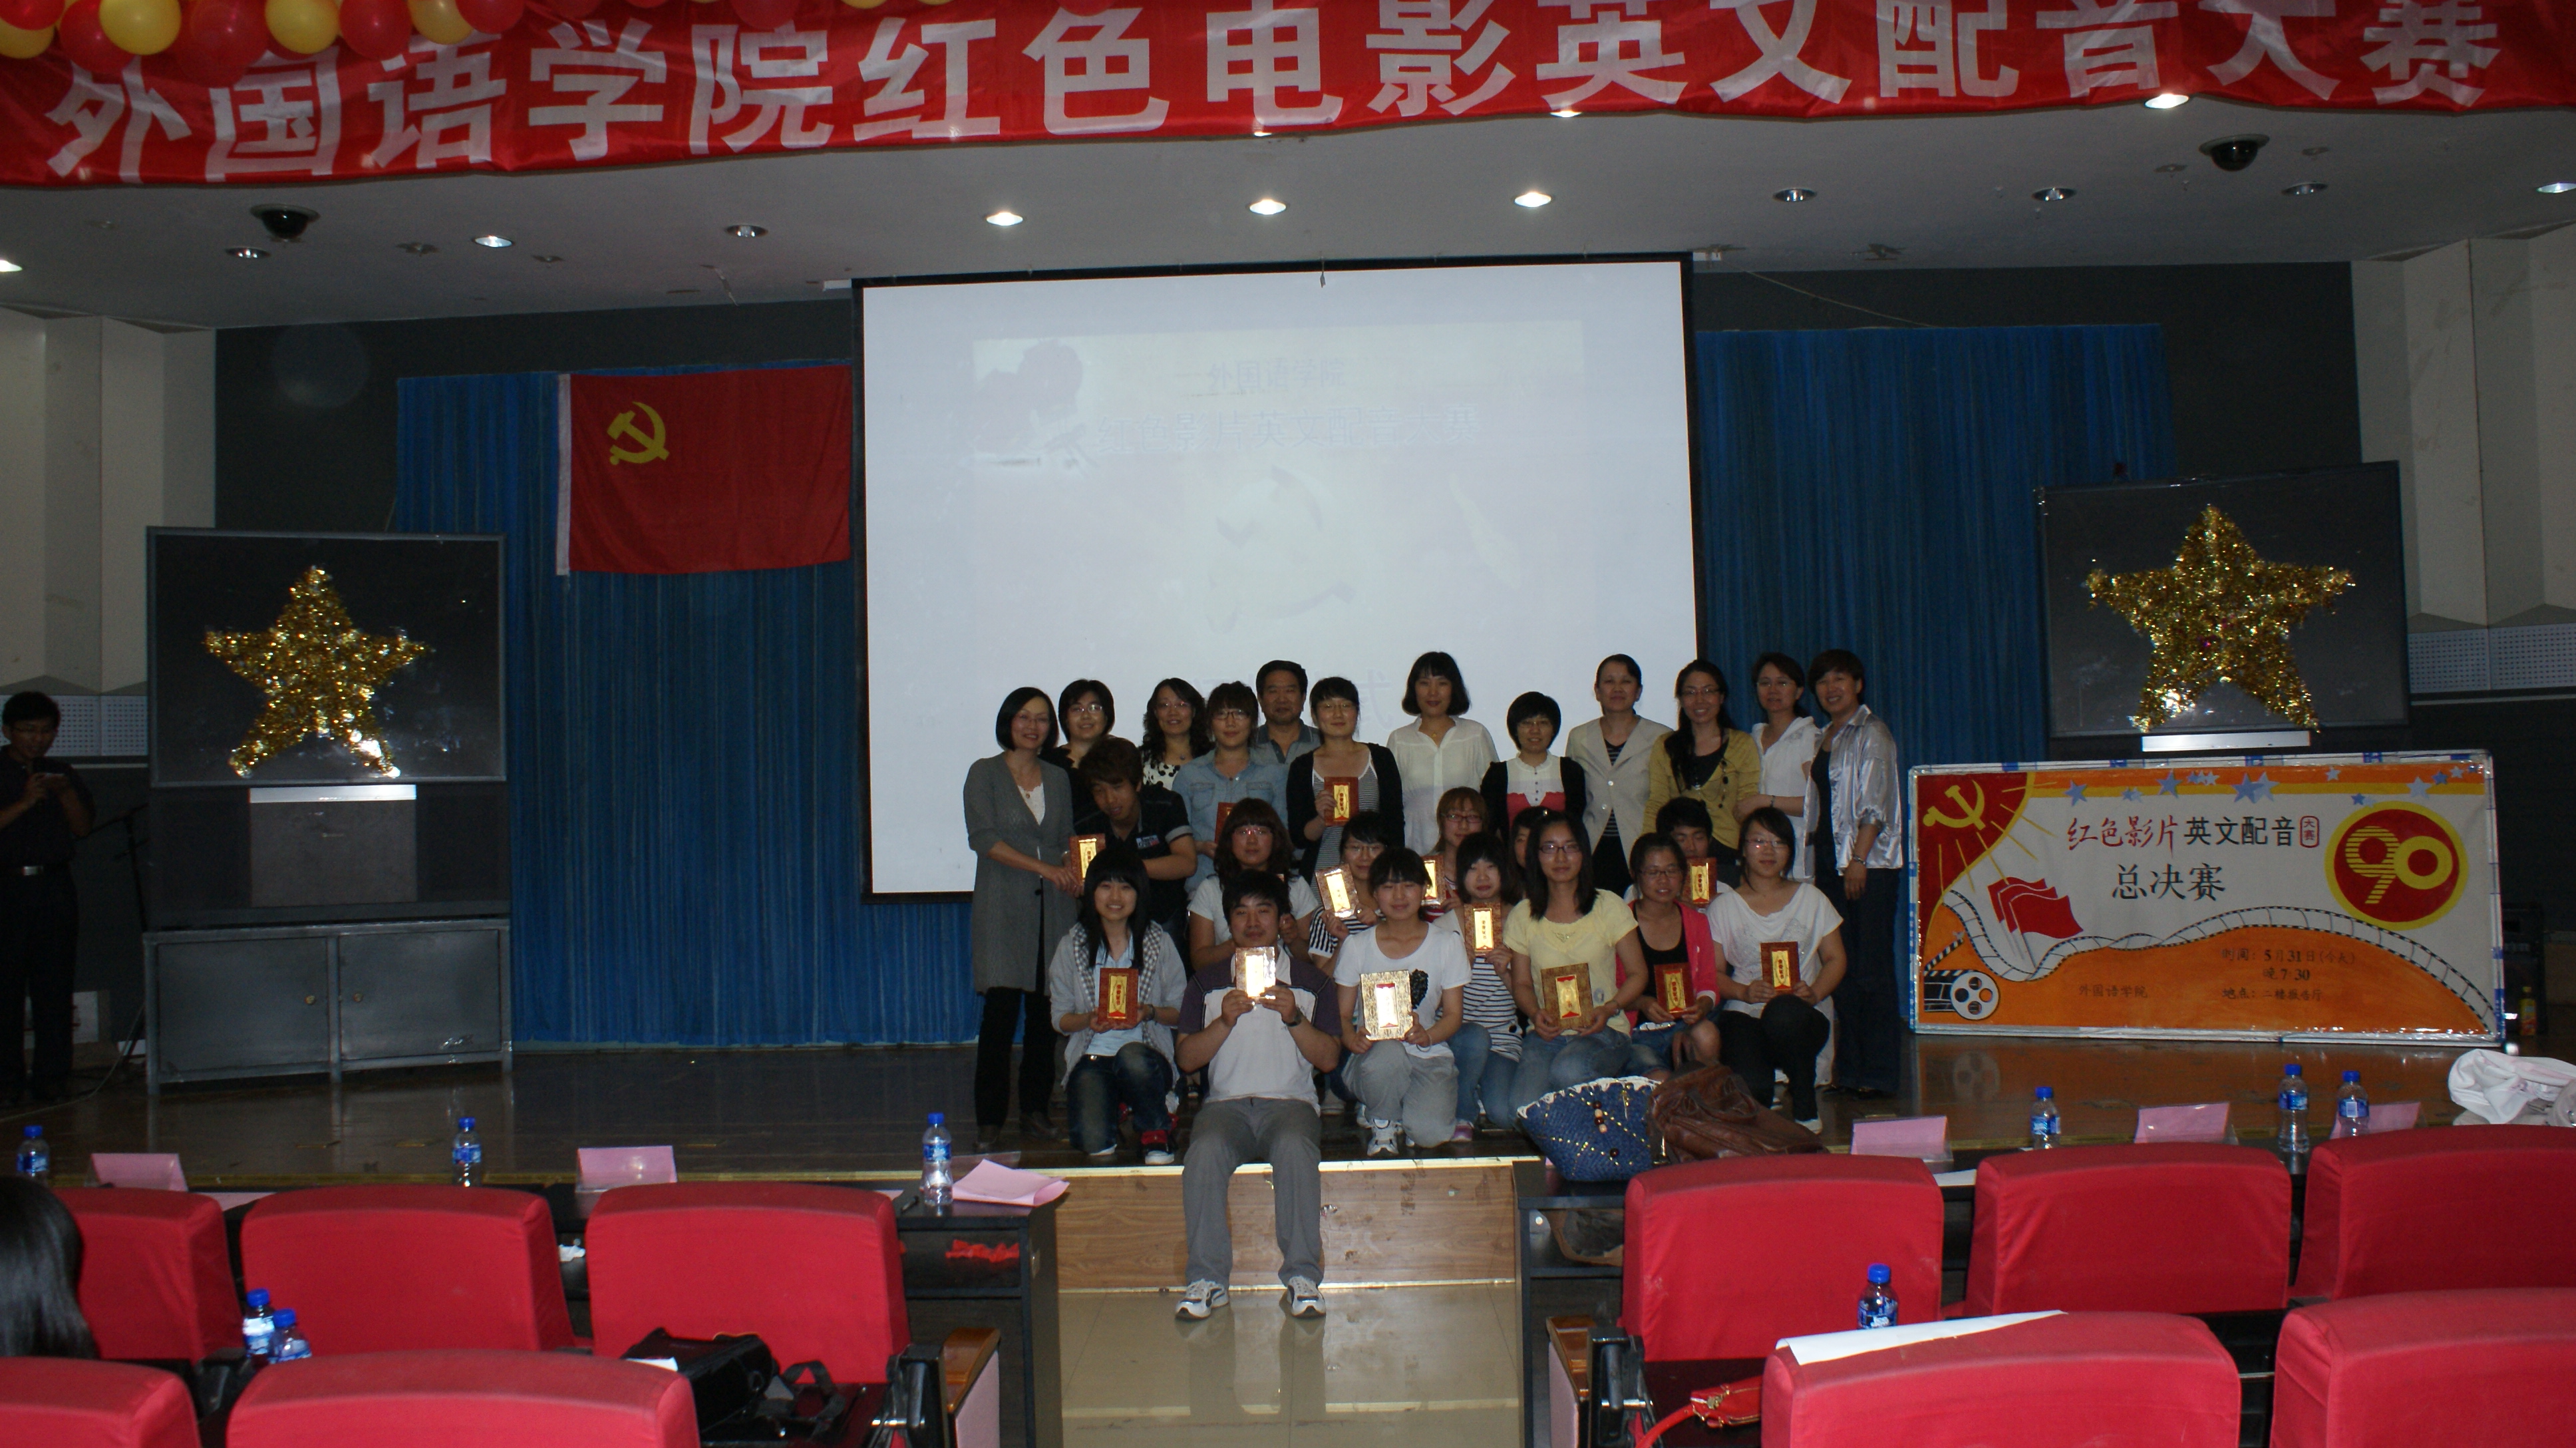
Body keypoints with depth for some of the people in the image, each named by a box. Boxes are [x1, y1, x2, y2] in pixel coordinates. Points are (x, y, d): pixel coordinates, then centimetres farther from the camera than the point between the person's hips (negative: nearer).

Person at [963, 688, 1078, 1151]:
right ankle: (989, 1120, -3)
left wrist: (1078, 867, -4)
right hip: (1003, 907, -4)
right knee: (1001, 1010, -9)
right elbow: (983, 838, -8)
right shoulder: (985, 773, 2)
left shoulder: (1058, 778, 15)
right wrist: (1046, 869, -15)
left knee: (1045, 1010, 2)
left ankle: (1035, 1109, 11)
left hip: (1052, 906, 4)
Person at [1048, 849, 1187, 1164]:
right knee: (1094, 1142, -27)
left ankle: (1156, 1131, -9)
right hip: (1092, 1058, 0)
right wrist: (1089, 1020, -15)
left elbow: (1180, 1011, 5)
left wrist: (1149, 1013, -16)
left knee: (1131, 1056, -39)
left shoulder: (1158, 942, 3)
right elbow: (1060, 1018, 6)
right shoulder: (1072, 946, 4)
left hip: (1146, 1054, 0)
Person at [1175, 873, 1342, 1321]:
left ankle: (1303, 1276, -28)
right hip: (1226, 1102, 1)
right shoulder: (1207, 983, 17)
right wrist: (1225, 1021, -9)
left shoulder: (1311, 981, 14)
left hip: (1290, 1100, -1)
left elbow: (1329, 1059, 5)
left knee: (1296, 1148, -35)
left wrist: (1294, 1018, -11)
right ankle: (1207, 1278, -24)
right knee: (1205, 1152, -32)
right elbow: (1188, 1058, 7)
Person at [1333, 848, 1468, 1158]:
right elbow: (1342, 1013, 4)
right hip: (1372, 1056, 0)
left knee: (1430, 1132, -28)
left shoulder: (1447, 944, 4)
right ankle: (1382, 1127, -6)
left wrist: (1426, 1036, -19)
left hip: (1429, 1055, 1)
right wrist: (1353, 1039, -20)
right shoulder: (1356, 947, 4)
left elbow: (1453, 1014, 3)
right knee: (1387, 1054, -39)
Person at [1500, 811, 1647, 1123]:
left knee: (1568, 1071, -36)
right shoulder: (1522, 916, 8)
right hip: (1546, 1033, 1)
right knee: (1523, 1110, -28)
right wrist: (1536, 1013, -8)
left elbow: (1637, 974, 6)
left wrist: (1609, 1009, -13)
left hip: (1603, 1031, -1)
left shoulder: (1609, 906, 2)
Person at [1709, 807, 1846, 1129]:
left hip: (1804, 1014, 1)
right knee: (1751, 1088, -31)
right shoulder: (1725, 907, 9)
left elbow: (1835, 959, 10)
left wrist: (1814, 993, -10)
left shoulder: (1811, 899, 12)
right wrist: (1746, 992, -16)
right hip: (1745, 1015, -1)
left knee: (1783, 1012, -39)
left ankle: (1805, 1111, -15)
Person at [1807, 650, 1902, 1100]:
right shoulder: (1823, 738, 19)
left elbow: (1876, 804, -11)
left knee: (1871, 968, -8)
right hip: (1830, 861, 8)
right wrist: (1806, 848, 12)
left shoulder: (1871, 733, -4)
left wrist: (1858, 859, -17)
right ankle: (1849, 1067, 14)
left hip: (1870, 863, -7)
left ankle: (1877, 1075, -4)